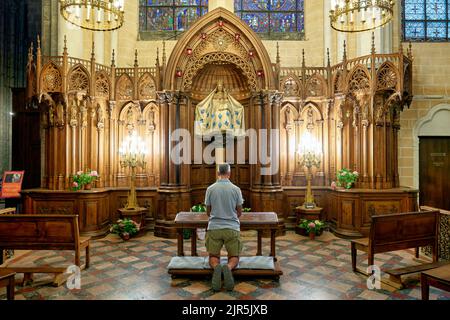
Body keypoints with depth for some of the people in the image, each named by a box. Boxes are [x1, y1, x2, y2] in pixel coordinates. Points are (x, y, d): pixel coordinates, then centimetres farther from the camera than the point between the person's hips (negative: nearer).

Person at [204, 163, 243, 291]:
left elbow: (208, 212, 10)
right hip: (232, 228, 0)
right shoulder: (236, 189, -3)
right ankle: (228, 267, -22)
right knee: (234, 258, 14)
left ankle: (216, 267, -23)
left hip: (214, 228, 1)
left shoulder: (210, 189, -1)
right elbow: (239, 212, 7)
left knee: (213, 257, 14)